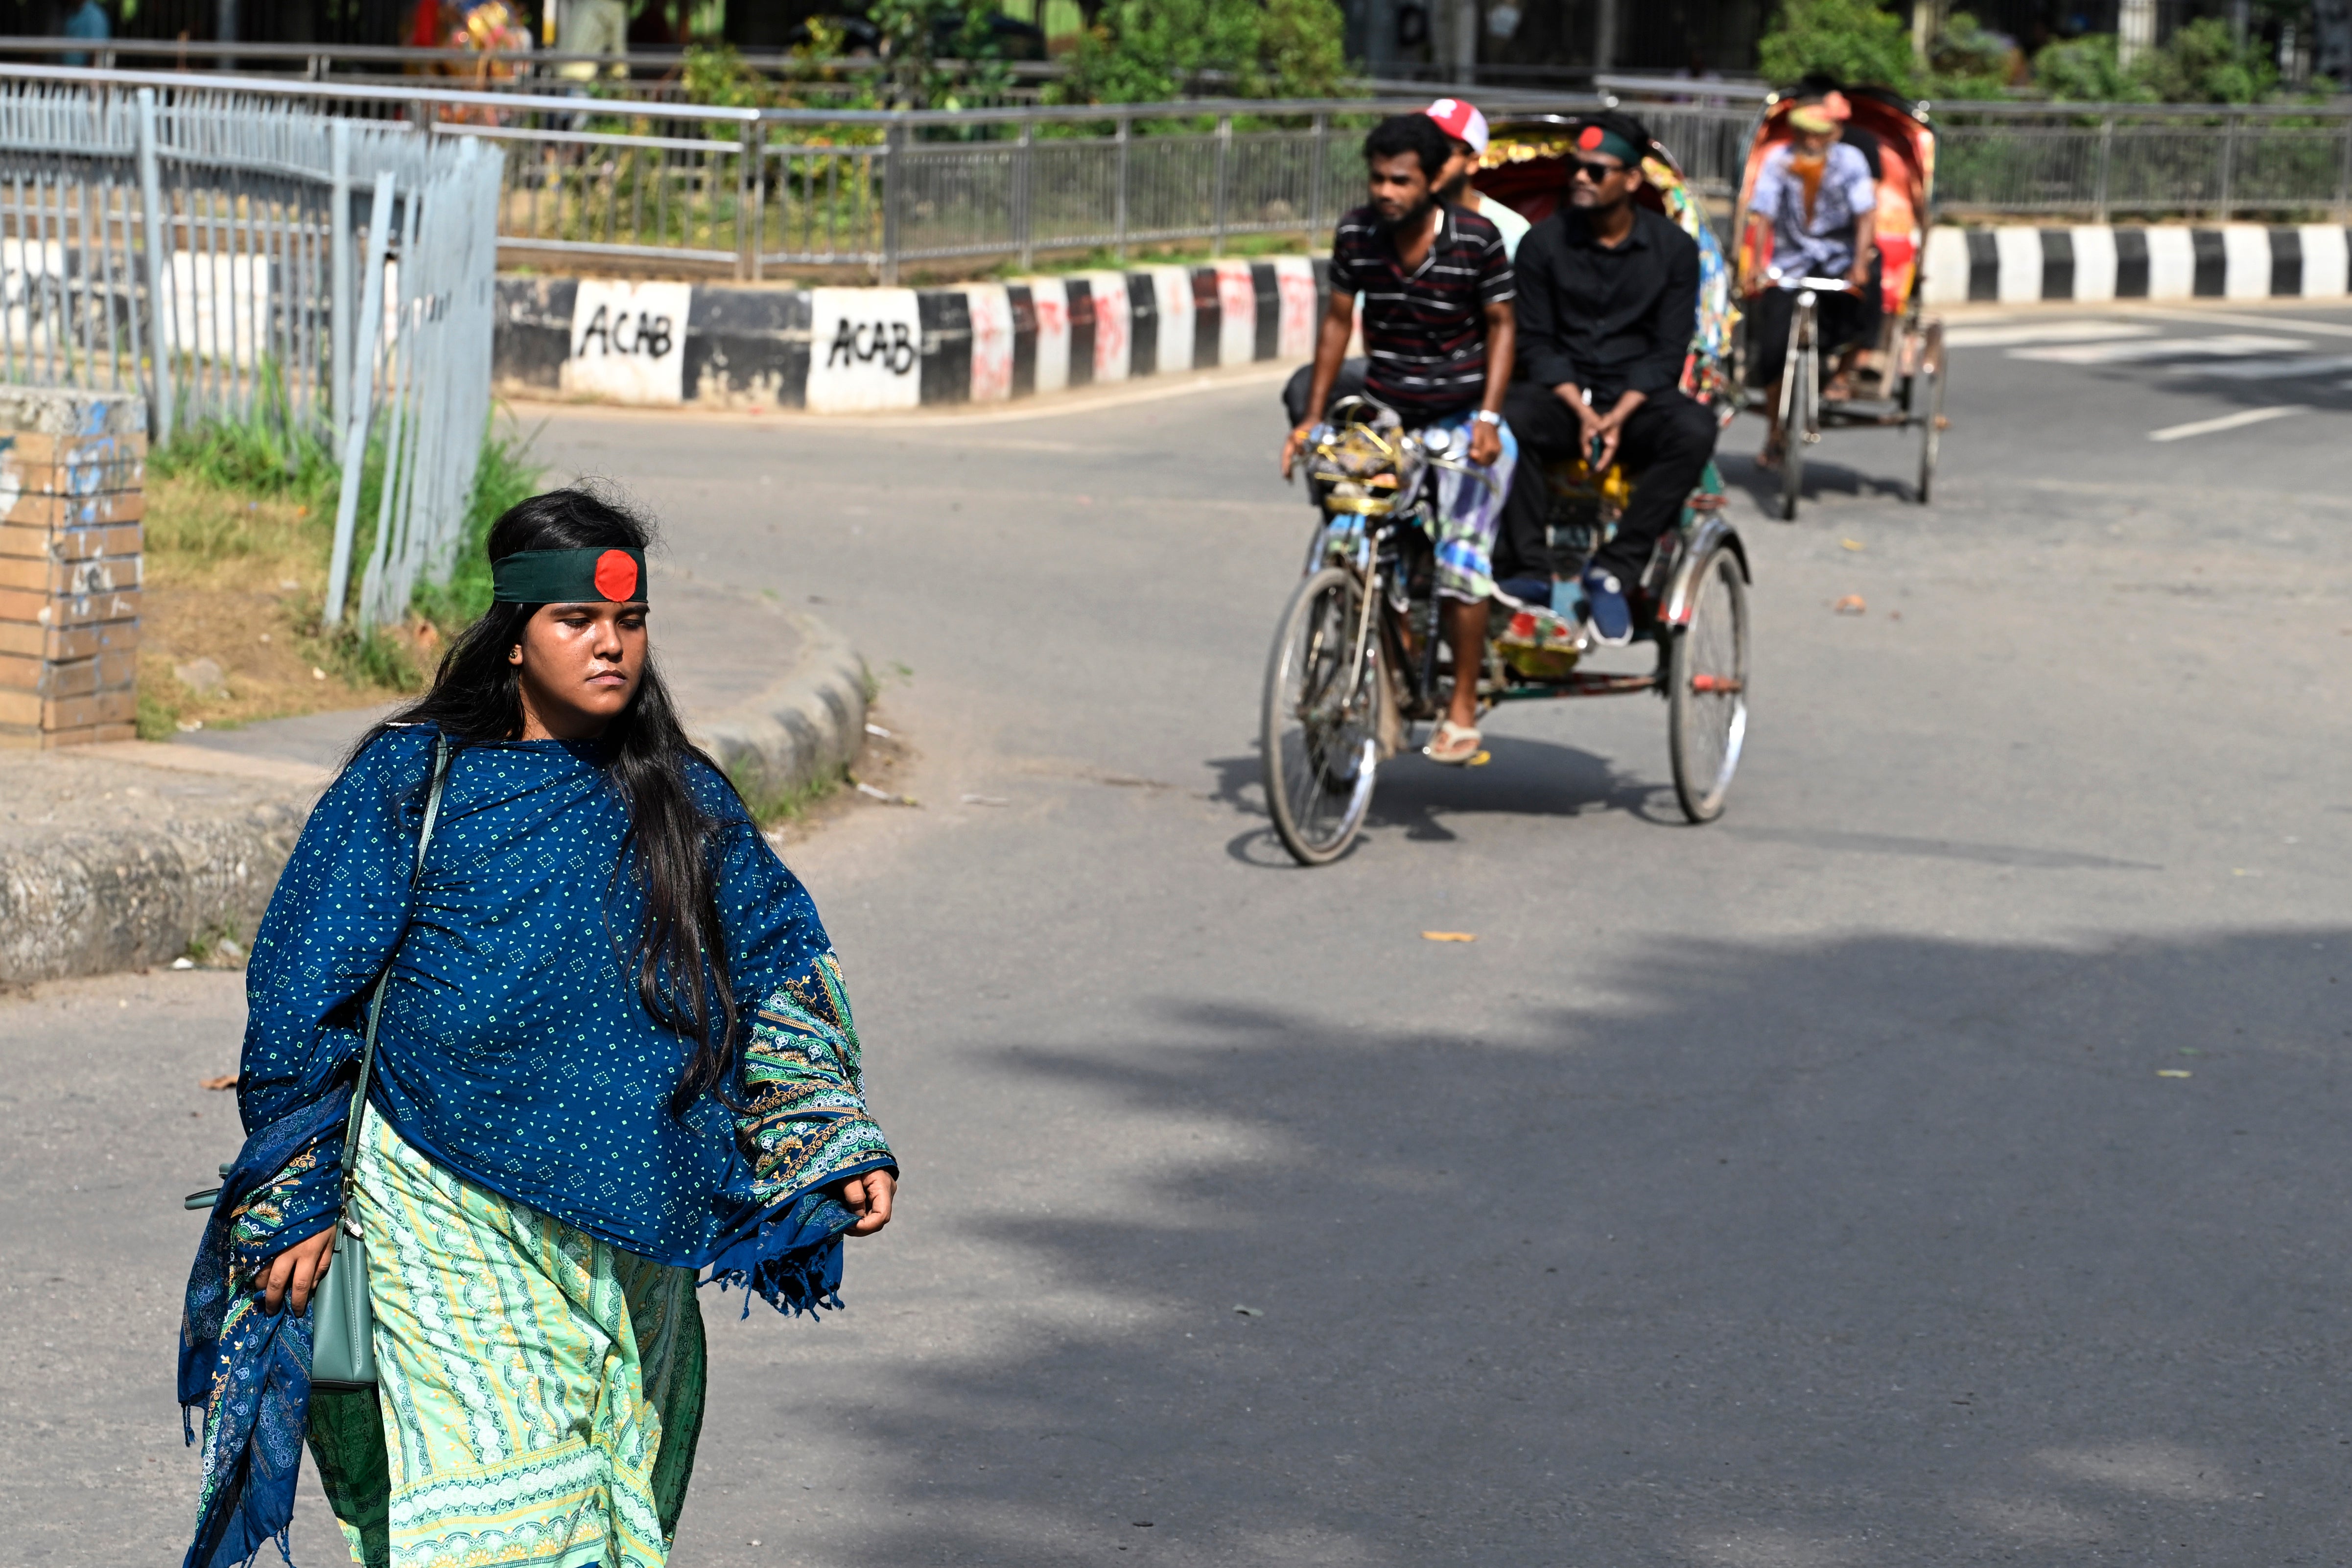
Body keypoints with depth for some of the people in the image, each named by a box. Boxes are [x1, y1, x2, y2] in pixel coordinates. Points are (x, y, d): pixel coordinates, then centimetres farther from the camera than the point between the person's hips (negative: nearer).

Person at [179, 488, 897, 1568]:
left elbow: (779, 969, 12)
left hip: (626, 1231, 4)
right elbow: (303, 992, 0)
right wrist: (296, 1203, -2)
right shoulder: (412, 781, -2)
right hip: (452, 1226, -4)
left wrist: (844, 1149, 0)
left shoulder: (684, 801, 8)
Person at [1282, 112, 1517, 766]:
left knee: (1460, 557, -15)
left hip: (1462, 417, -4)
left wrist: (1487, 418, -17)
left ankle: (1462, 710, -3)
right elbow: (1338, 321, 6)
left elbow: (1501, 326, -5)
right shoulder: (1356, 234, -6)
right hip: (1383, 416, 4)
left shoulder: (1476, 239, -14)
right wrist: (1310, 418, 4)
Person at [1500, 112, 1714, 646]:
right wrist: (1582, 410, -16)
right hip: (1562, 394, 0)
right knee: (1506, 419, -34)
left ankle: (1614, 568, -25)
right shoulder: (1545, 242, 2)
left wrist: (1618, 416, -16)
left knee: (1695, 430, -32)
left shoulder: (1673, 248, 3)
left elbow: (1669, 351, 0)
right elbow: (1535, 342, 0)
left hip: (1636, 397, 0)